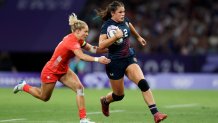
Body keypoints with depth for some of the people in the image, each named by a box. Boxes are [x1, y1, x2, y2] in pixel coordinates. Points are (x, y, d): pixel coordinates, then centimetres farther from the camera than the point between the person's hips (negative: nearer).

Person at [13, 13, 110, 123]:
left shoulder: (77, 39, -6)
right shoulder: (71, 41, -34)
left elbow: (91, 48, -2)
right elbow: (82, 56, -48)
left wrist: (107, 50, -13)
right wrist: (97, 59, -56)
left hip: (63, 70, 8)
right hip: (51, 71, -8)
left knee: (79, 88, -13)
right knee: (44, 97, 13)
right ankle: (24, 86, 40)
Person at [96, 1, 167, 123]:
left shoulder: (124, 20, 1)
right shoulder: (107, 26, -14)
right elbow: (101, 45, -24)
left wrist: (138, 37, 39)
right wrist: (116, 36, -32)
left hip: (129, 58, 4)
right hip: (115, 62, -4)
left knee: (143, 83, -20)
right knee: (119, 95, 9)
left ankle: (155, 113, -24)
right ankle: (105, 100, 45)